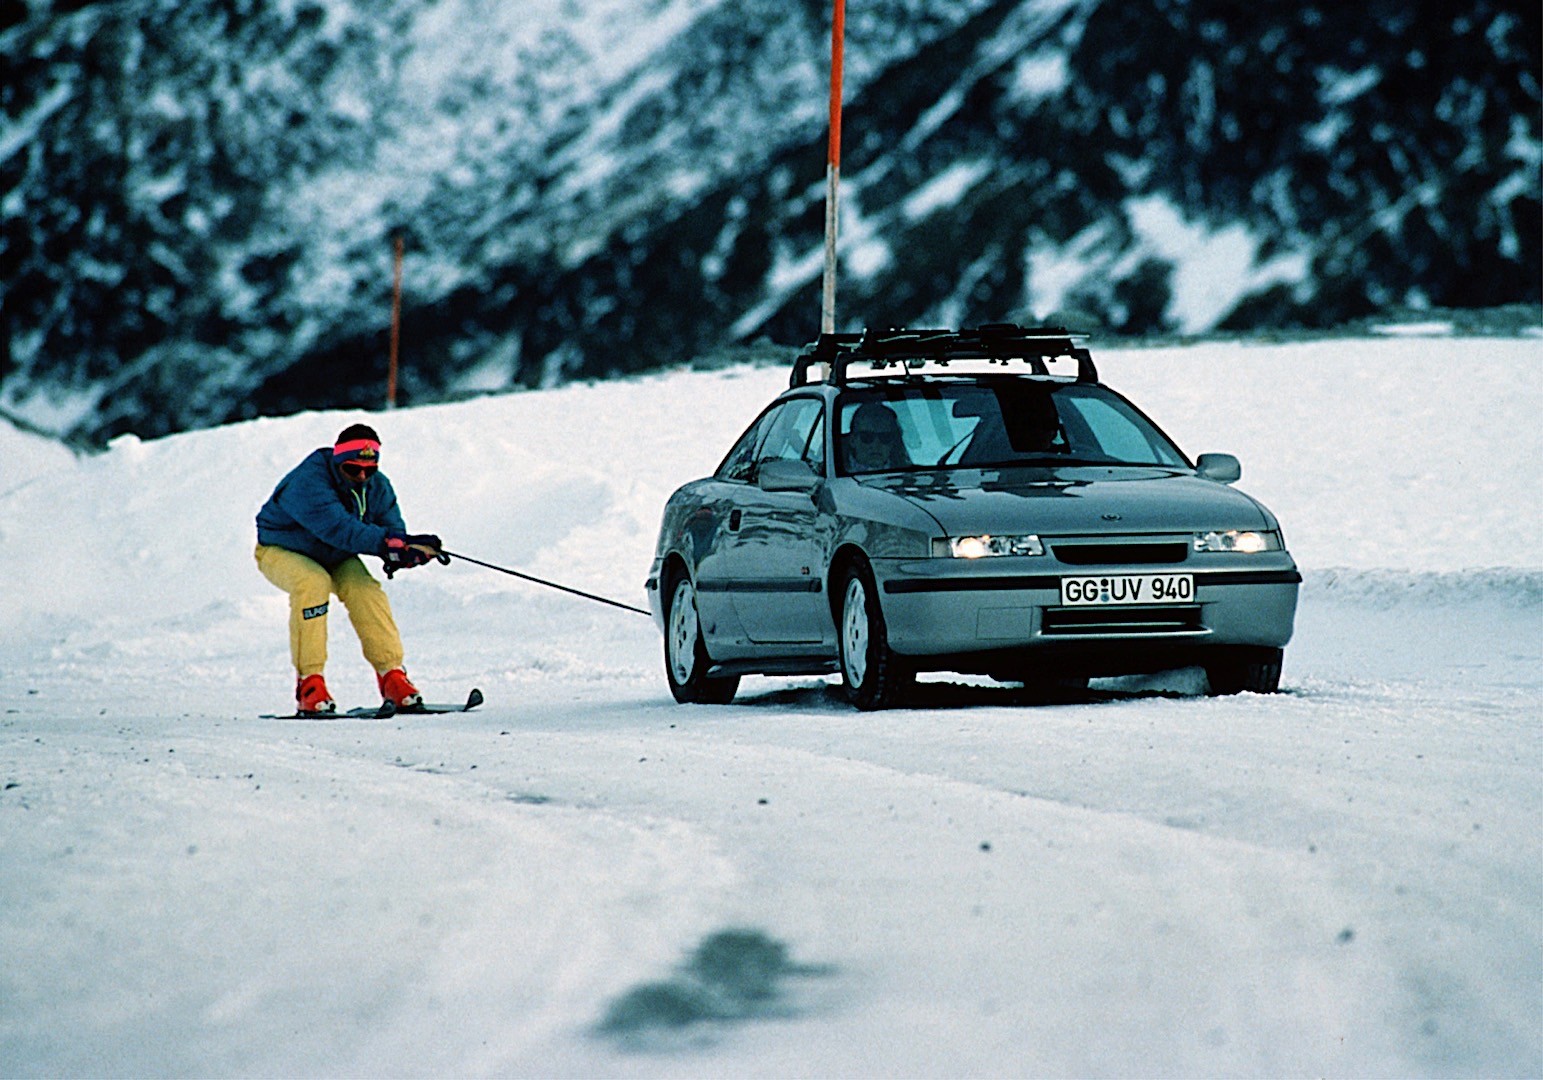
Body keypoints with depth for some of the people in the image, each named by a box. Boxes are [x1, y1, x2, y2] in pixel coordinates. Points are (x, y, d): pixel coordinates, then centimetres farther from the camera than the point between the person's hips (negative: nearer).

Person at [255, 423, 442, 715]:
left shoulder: (377, 486, -11)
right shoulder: (308, 482, -33)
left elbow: (392, 528, -14)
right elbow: (339, 528, -45)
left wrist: (403, 549, -38)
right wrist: (387, 543, -54)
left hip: (334, 558, 5)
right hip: (282, 551, -5)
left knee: (364, 587, -23)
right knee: (314, 582, -35)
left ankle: (391, 675, -14)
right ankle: (309, 684, -29)